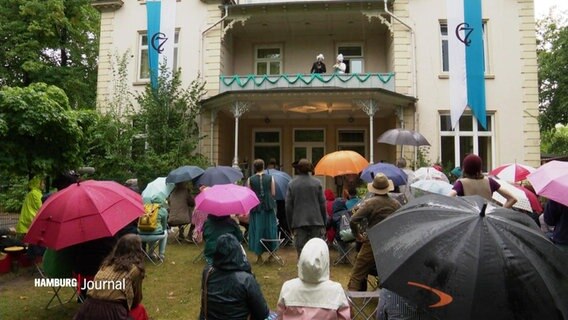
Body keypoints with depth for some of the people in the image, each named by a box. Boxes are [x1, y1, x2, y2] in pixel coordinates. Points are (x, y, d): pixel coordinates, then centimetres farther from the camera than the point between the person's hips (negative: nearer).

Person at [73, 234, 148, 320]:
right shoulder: (135, 268, 2)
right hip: (112, 313, -5)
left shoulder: (107, 262, 18)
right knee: (139, 309, 21)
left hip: (88, 310, 5)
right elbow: (136, 300, 13)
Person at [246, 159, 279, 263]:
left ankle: (259, 256, 12)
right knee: (270, 228, 13)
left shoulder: (250, 179, -4)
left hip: (256, 207, 0)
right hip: (269, 207, 0)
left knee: (257, 230, 7)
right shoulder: (270, 178, -2)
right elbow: (273, 193, -1)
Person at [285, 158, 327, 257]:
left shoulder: (291, 184, 0)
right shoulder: (317, 183, 1)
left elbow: (288, 206, 1)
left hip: (299, 223, 0)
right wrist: (324, 223, 11)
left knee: (301, 252, 4)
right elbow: (322, 204, 2)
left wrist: (291, 226, 9)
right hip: (316, 221, 0)